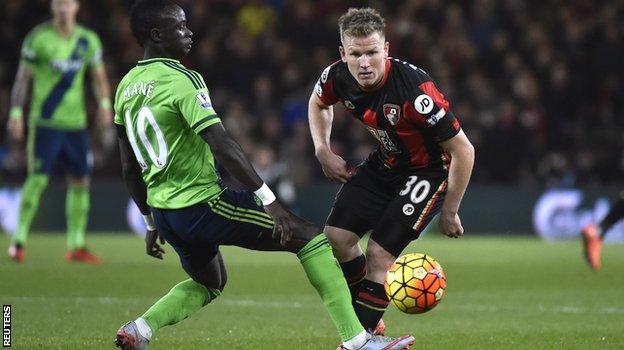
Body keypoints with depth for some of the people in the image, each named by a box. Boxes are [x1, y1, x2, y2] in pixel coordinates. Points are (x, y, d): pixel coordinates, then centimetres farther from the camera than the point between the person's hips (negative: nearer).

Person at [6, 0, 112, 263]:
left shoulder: (88, 40, 8)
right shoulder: (38, 38, -3)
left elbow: (99, 76, 15)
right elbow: (23, 77, 0)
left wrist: (104, 104, -1)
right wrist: (16, 113, -6)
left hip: (76, 123, 4)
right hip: (44, 121, -4)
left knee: (80, 181, 3)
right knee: (38, 178, -10)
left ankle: (76, 246, 10)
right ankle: (19, 241, -1)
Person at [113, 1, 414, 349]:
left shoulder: (126, 87, 10)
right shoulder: (181, 80, -16)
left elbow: (130, 168, 17)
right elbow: (222, 146, -23)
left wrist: (153, 223, 27)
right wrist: (269, 201, -21)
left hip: (164, 211, 9)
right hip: (201, 204, -9)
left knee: (209, 284, 31)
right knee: (310, 236, 0)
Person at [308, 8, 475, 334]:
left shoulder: (414, 91, -34)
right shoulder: (338, 77, -16)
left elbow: (463, 151, -25)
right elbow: (318, 103, 14)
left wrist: (449, 213, -17)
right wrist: (323, 151, 0)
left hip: (429, 170, -6)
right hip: (384, 163, 6)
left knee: (378, 253, -15)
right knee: (335, 237, -4)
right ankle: (371, 322, 15)